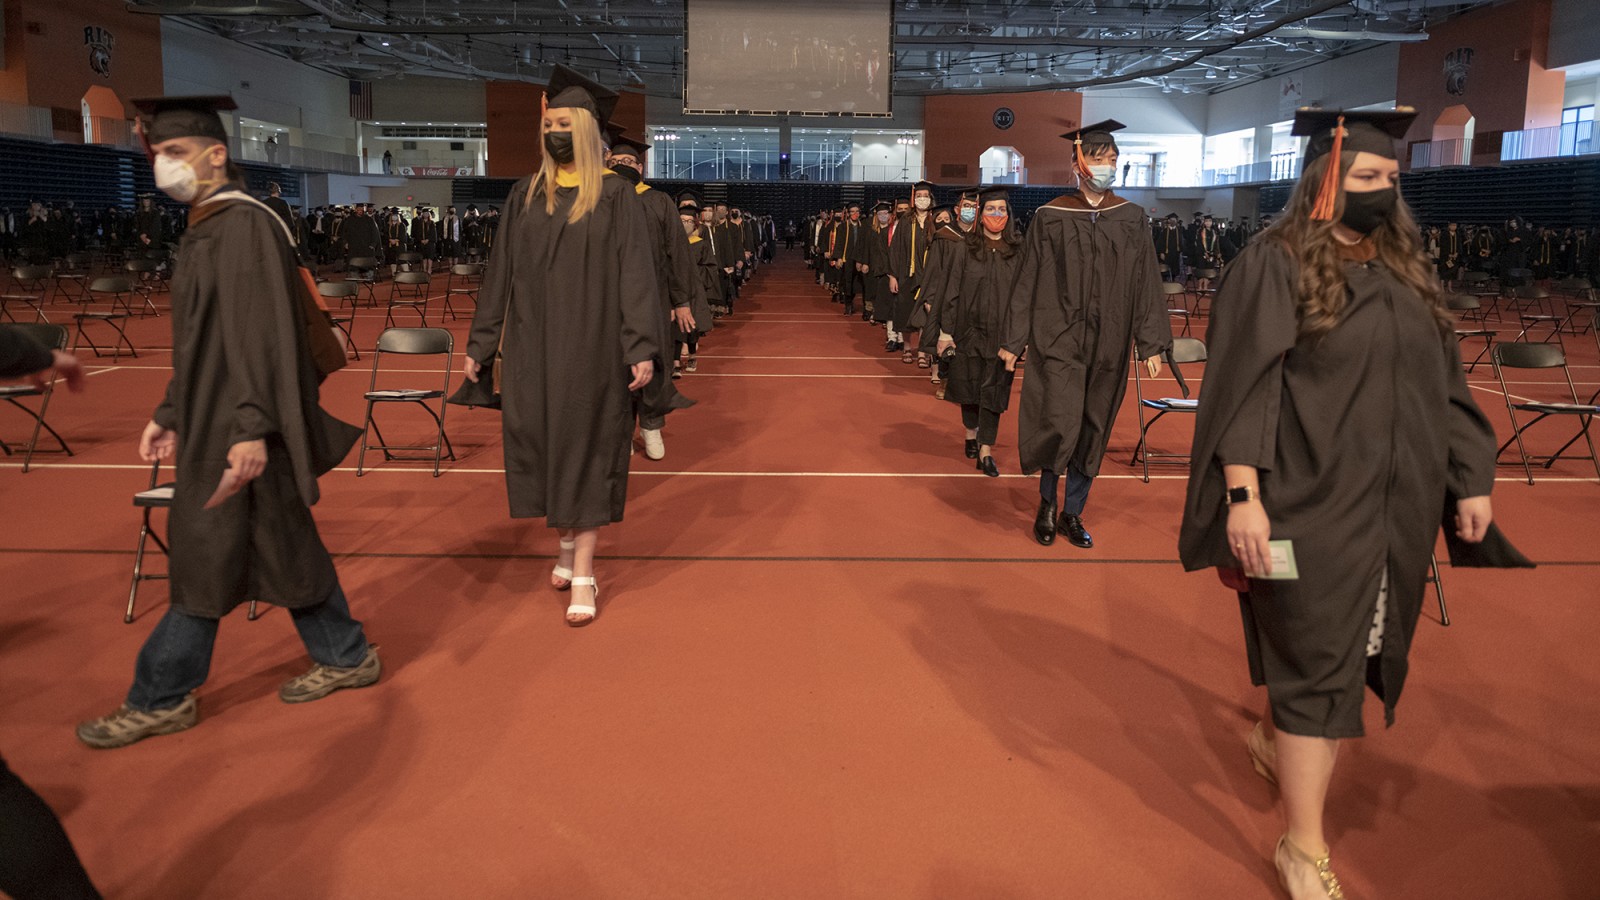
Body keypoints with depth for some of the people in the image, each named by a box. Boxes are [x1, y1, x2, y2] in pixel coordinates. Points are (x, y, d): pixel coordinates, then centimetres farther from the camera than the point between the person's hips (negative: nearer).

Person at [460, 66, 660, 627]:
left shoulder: (615, 196, -3)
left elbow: (635, 273, -8)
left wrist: (642, 348, -17)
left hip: (593, 344, -4)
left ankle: (583, 574, 5)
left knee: (587, 445, 0)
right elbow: (501, 274, 9)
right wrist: (480, 345, 7)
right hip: (533, 344, 4)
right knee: (543, 440, 7)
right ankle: (568, 542, 28)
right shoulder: (525, 197, 8)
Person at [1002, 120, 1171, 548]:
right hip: (1058, 338, -3)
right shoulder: (1051, 217, -3)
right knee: (1060, 423, -12)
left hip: (1108, 344, 3)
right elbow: (1028, 281, -1)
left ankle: (1073, 513, 23)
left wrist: (1152, 342, 2)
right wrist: (1013, 340, -1)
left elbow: (1146, 283, 6)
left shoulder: (1131, 219, 5)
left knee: (1093, 429, 9)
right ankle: (1046, 500, 14)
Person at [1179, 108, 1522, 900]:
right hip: (1312, 501, -6)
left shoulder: (1405, 271, 10)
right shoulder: (1274, 267, -9)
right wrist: (1244, 493, -22)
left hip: (1396, 506, 7)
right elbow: (1241, 388, -14)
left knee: (1358, 649, 17)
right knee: (1318, 662, -2)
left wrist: (1469, 479, 11)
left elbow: (1441, 382, 15)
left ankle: (1275, 739, 43)